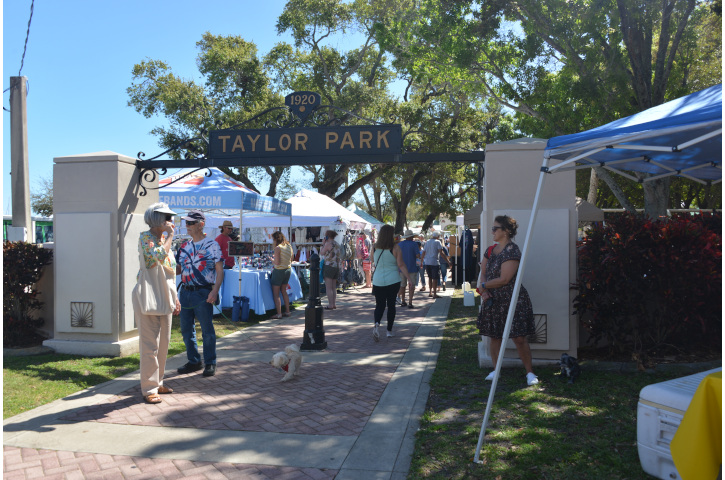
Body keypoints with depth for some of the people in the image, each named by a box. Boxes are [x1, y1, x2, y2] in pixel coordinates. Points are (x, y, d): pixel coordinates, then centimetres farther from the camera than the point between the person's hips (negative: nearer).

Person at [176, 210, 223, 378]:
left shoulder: (211, 244, -4)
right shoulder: (184, 246, 13)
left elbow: (219, 270, -8)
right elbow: (178, 269, 20)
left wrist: (215, 291, -18)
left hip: (203, 293, -6)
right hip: (186, 292, 6)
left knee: (207, 330, 1)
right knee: (186, 329, 11)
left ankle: (210, 363, 13)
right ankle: (194, 361, 26)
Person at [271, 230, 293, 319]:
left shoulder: (278, 248, -18)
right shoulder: (289, 247, 5)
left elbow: (277, 262, -21)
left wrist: (272, 261, -3)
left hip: (279, 271, -8)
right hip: (288, 270, 8)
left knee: (276, 294, 2)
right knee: (284, 291, 20)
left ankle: (279, 314, 0)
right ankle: (287, 311, 23)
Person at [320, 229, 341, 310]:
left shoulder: (328, 244, -11)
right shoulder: (337, 244, 13)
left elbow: (322, 253, -4)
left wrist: (323, 244, 5)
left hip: (329, 266, -8)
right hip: (336, 267, 8)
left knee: (328, 288, -5)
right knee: (334, 287, 13)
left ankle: (330, 305, -7)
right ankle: (334, 304, 15)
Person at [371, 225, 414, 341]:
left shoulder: (375, 247, -3)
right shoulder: (395, 247, -11)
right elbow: (401, 264, -12)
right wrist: (409, 278, -8)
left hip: (378, 281, 2)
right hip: (393, 280, -2)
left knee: (379, 305, 10)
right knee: (391, 304, 13)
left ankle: (377, 324, -17)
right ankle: (389, 330, 20)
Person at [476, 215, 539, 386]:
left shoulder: (512, 250, -15)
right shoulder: (491, 250, 10)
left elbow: (504, 279, -19)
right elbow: (483, 273, 11)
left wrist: (483, 286, -7)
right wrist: (484, 292, -7)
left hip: (512, 300, -7)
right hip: (493, 300, 7)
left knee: (519, 338, -5)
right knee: (494, 336, 11)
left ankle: (529, 372, 10)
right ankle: (495, 370, 22)